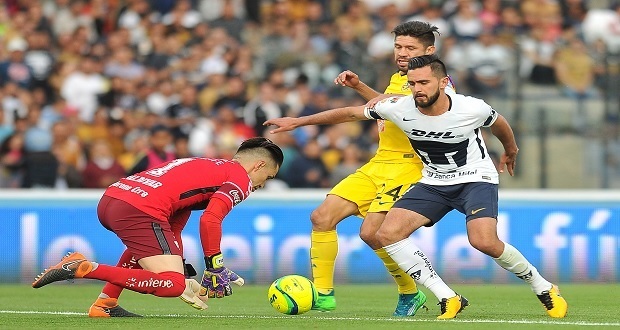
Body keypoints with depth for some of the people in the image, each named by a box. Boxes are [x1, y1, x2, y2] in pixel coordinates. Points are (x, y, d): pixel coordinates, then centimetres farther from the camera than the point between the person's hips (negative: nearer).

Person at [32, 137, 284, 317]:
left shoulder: (203, 166, 34)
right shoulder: (241, 179, 7)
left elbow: (170, 230, 33)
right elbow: (210, 220, -10)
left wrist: (178, 270, 32)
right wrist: (215, 268, -1)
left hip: (110, 198, 9)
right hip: (139, 210, -9)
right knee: (172, 285, -12)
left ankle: (105, 304, 22)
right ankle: (83, 268, -20)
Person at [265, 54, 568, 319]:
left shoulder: (472, 109, -22)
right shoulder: (400, 108, -17)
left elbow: (498, 124, 3)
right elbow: (351, 113, -4)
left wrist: (510, 151, 23)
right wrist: (299, 121, -1)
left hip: (475, 179, -4)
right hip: (433, 183, 4)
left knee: (484, 241, -29)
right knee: (388, 234, -15)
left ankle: (544, 288, -5)